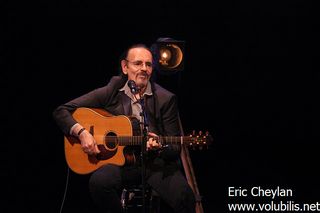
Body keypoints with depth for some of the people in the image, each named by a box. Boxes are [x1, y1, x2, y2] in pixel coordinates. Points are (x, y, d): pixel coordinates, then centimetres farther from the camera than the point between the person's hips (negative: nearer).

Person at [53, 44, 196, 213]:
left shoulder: (166, 99, 4)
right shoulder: (110, 93, 4)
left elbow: (175, 148, 4)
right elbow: (61, 111, 6)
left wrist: (159, 147, -19)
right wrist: (81, 132, -12)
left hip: (155, 162, 0)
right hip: (119, 161, 1)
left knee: (184, 197, -30)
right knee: (99, 181, -33)